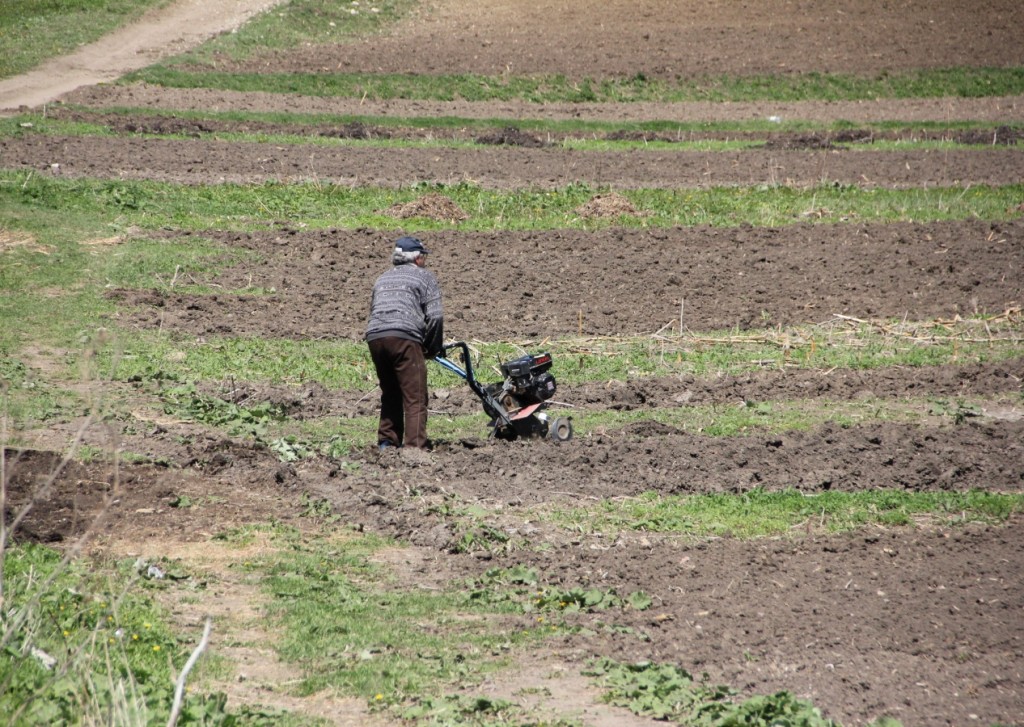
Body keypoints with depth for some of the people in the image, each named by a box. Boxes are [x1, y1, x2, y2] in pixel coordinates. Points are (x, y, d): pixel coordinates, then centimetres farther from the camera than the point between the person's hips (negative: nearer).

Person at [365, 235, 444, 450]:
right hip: (404, 337, -6)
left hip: (374, 336, 6)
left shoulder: (382, 279, 30)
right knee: (415, 398, -3)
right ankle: (414, 446, -11)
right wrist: (433, 348, 14)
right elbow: (435, 316, 2)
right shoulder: (424, 277, 12)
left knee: (390, 394, 21)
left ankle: (387, 442, 22)